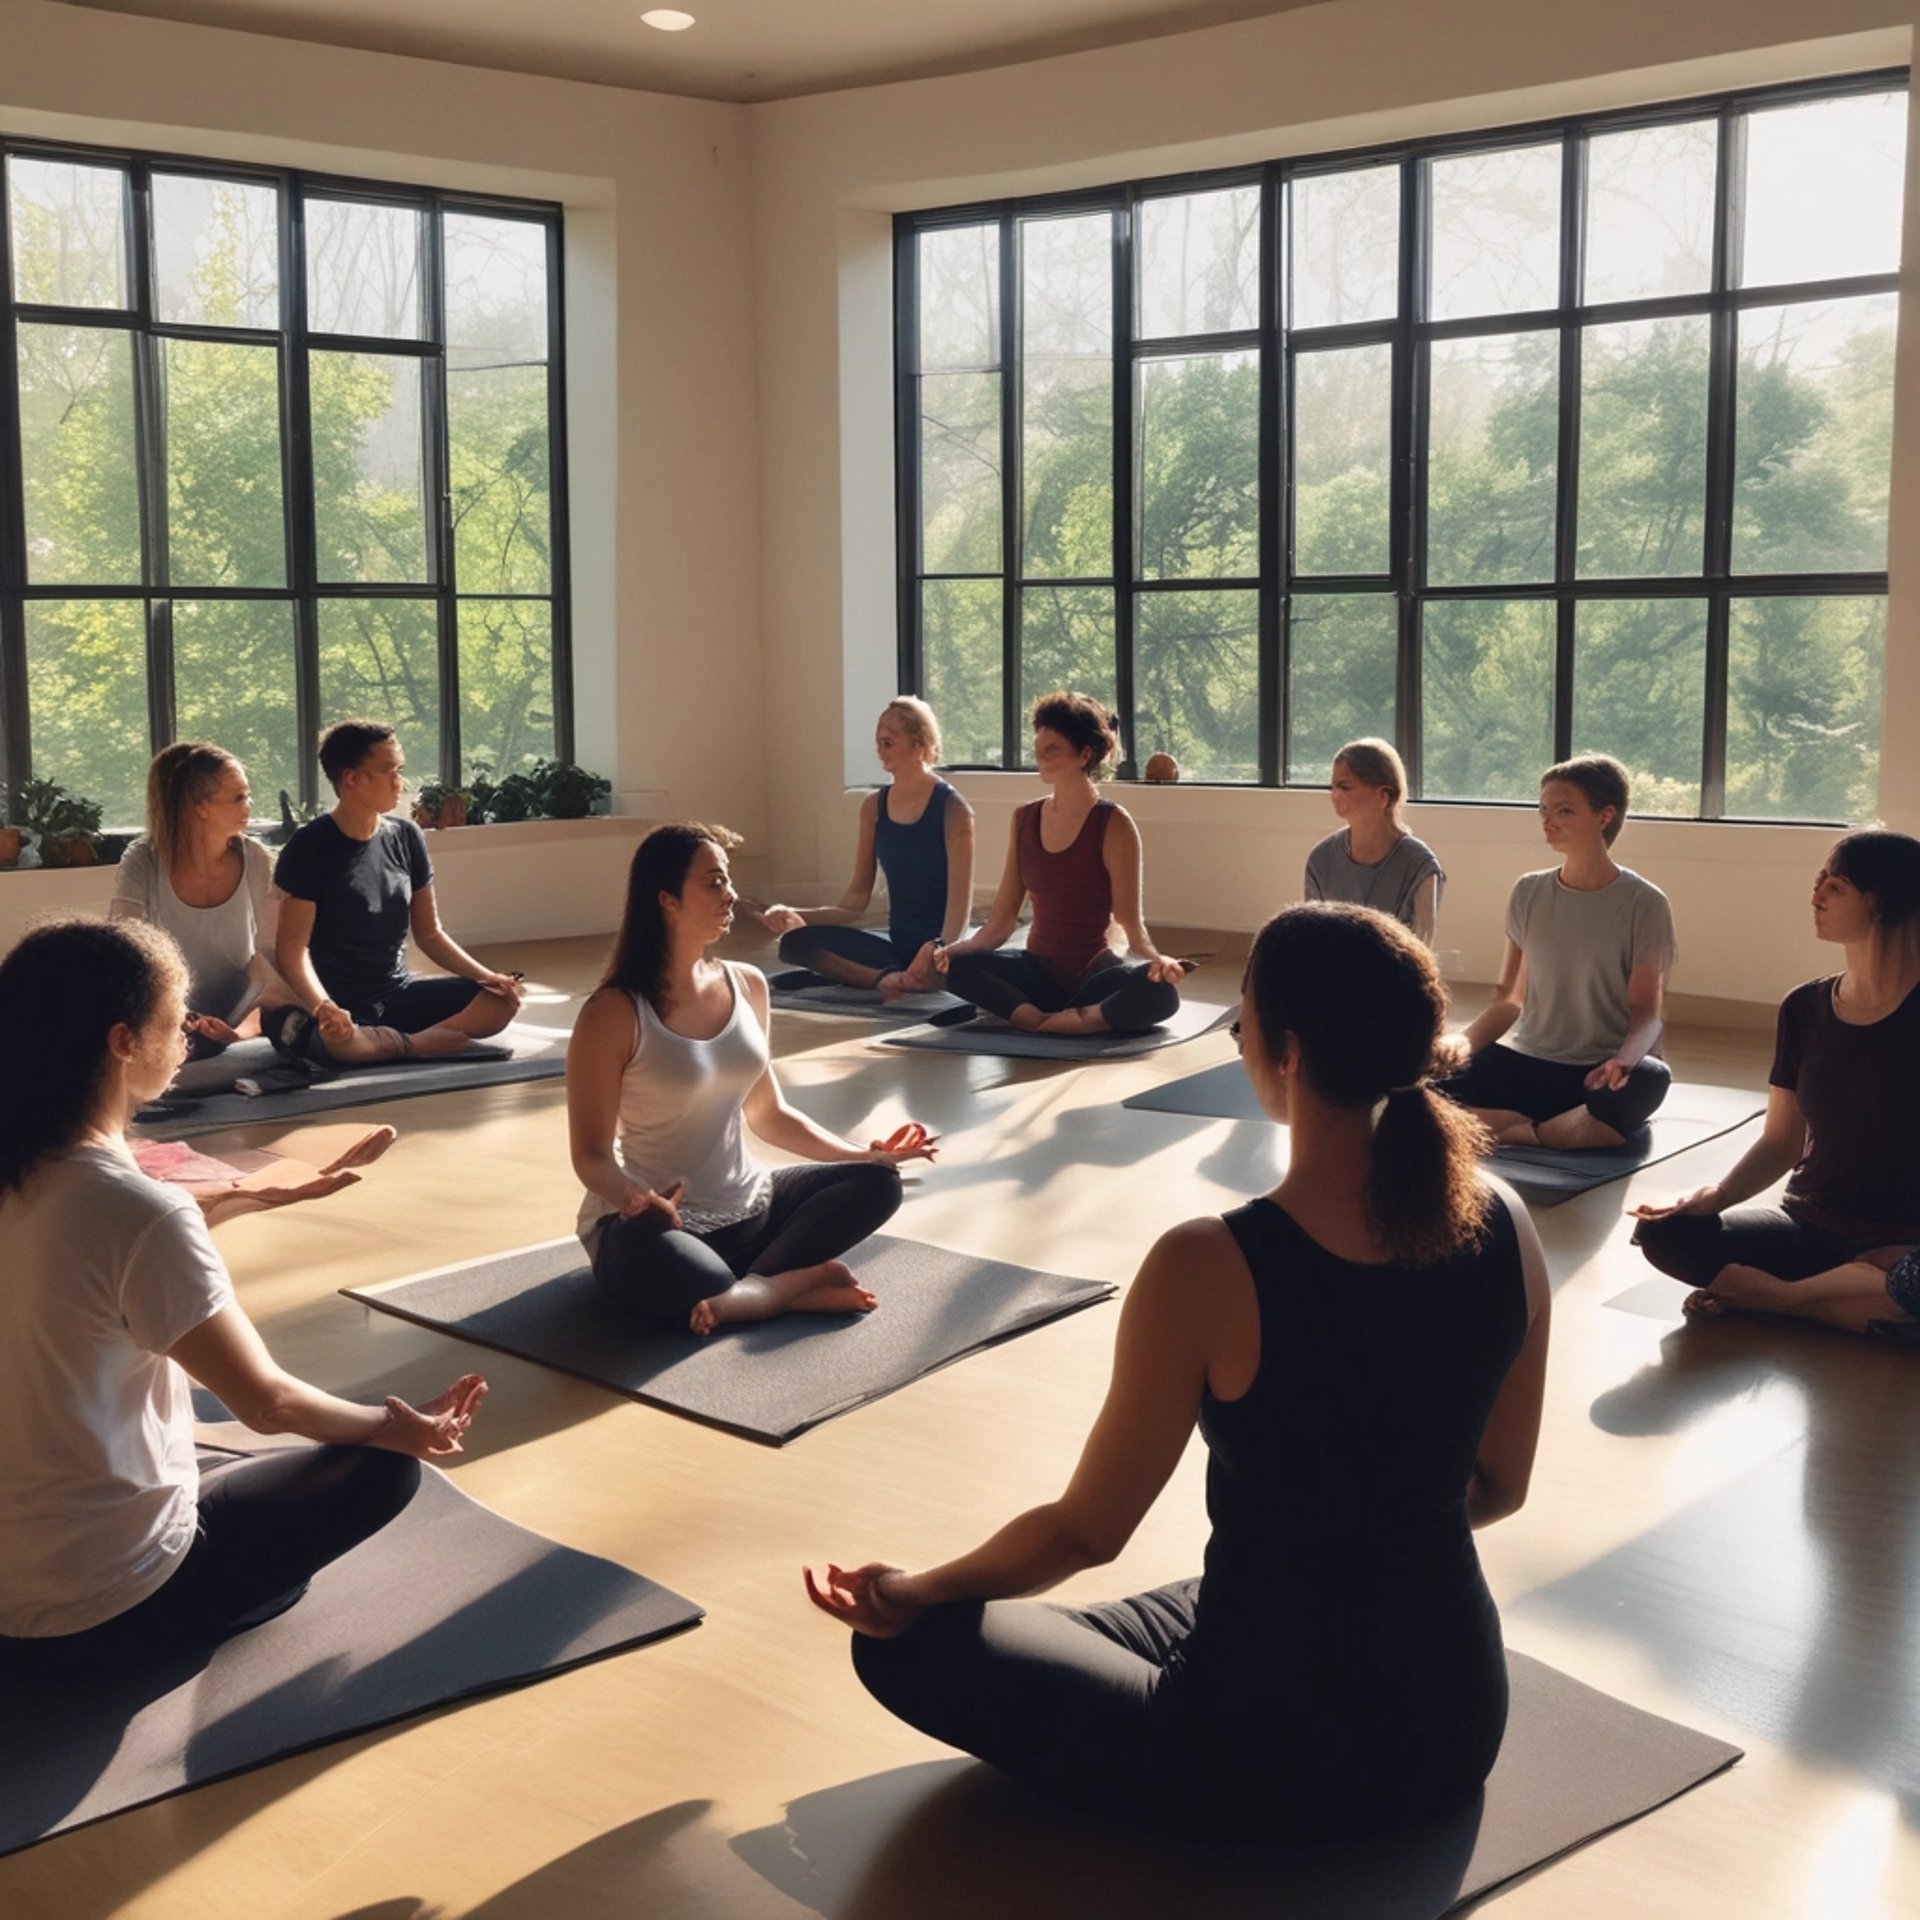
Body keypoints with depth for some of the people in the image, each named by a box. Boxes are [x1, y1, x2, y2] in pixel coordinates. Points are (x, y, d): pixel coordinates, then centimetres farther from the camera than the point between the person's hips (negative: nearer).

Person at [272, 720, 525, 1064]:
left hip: (399, 994, 6)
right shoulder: (310, 848, -10)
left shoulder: (405, 837, 6)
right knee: (337, 1038, -40)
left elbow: (429, 934, 12)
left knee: (502, 999, -12)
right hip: (342, 1006, -6)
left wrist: (487, 977, -3)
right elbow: (293, 948, -14)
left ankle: (385, 1043, -21)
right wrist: (323, 1008, -33)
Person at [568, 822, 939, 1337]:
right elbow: (592, 1154, -13)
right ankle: (800, 1282, -15)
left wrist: (865, 1154, 6)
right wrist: (635, 1199, -35)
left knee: (875, 1183, -11)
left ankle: (757, 1290, -25)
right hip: (656, 1222, -7)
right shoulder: (614, 1013, -14)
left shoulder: (747, 986, 5)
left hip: (746, 1208, 7)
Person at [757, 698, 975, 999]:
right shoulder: (874, 807, 9)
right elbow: (857, 898, 12)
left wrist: (939, 953, -33)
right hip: (896, 943, 7)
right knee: (795, 942, -22)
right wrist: (801, 917, -3)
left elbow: (960, 900, -14)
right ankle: (890, 977, -36)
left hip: (941, 944, -7)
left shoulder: (951, 809, -6)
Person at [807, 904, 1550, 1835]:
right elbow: (1497, 1488, 6)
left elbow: (1087, 1531, -13)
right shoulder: (1504, 1227, -9)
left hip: (1278, 1754, -7)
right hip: (1458, 1723, 7)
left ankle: (1220, 1806, 8)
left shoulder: (1208, 1269, -25)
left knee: (909, 1642, 8)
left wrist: (913, 1592, 6)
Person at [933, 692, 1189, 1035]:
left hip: (1093, 974, -4)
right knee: (957, 967, -26)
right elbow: (1001, 922, 7)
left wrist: (1156, 959, -31)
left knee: (1159, 990, -36)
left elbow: (1131, 923, -10)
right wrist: (952, 950, -10)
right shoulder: (1024, 819, 6)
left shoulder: (1113, 825, -7)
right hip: (1039, 972, 4)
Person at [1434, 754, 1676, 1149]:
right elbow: (1511, 998, 8)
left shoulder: (1643, 904, -6)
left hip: (1603, 1074, -3)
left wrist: (1624, 1059, -29)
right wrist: (1467, 1039, -12)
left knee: (1648, 1080, -40)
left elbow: (1645, 1011, -7)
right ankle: (1582, 1128, -21)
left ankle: (1520, 1133, -21)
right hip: (1528, 1062, 3)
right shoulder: (1528, 893, 5)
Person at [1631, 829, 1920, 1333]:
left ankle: (1776, 1295, -13)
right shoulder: (1805, 1009, 4)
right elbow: (1780, 1141, 9)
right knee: (1664, 1235, -18)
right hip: (1808, 1228, 5)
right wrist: (1715, 1197, -10)